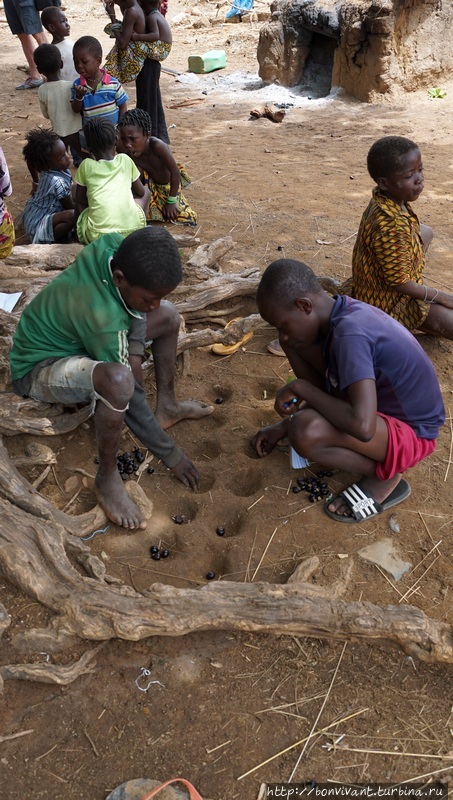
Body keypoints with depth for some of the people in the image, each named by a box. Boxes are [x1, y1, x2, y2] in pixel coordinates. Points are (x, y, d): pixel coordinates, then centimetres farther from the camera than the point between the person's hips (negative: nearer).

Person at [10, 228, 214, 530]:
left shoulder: (117, 247, -21)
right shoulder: (102, 315, -39)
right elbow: (131, 398, -30)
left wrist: (135, 349, -13)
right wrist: (169, 452, -20)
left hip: (73, 336, 9)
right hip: (40, 368, -8)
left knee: (169, 316, 7)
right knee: (117, 379, -42)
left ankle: (167, 406, 17)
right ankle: (108, 477, -18)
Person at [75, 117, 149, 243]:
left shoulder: (86, 166, 8)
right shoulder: (125, 160, 12)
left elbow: (80, 202, 14)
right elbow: (140, 192, 25)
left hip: (98, 235, 0)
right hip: (132, 230, 1)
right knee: (146, 192, 30)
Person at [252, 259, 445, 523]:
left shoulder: (350, 333, -34)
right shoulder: (341, 313, -6)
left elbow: (362, 426, -42)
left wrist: (300, 387, -27)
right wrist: (283, 427, 9)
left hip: (410, 432, -8)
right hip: (380, 400, 8)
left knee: (306, 432, -36)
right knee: (296, 343, 1)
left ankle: (385, 475, -7)